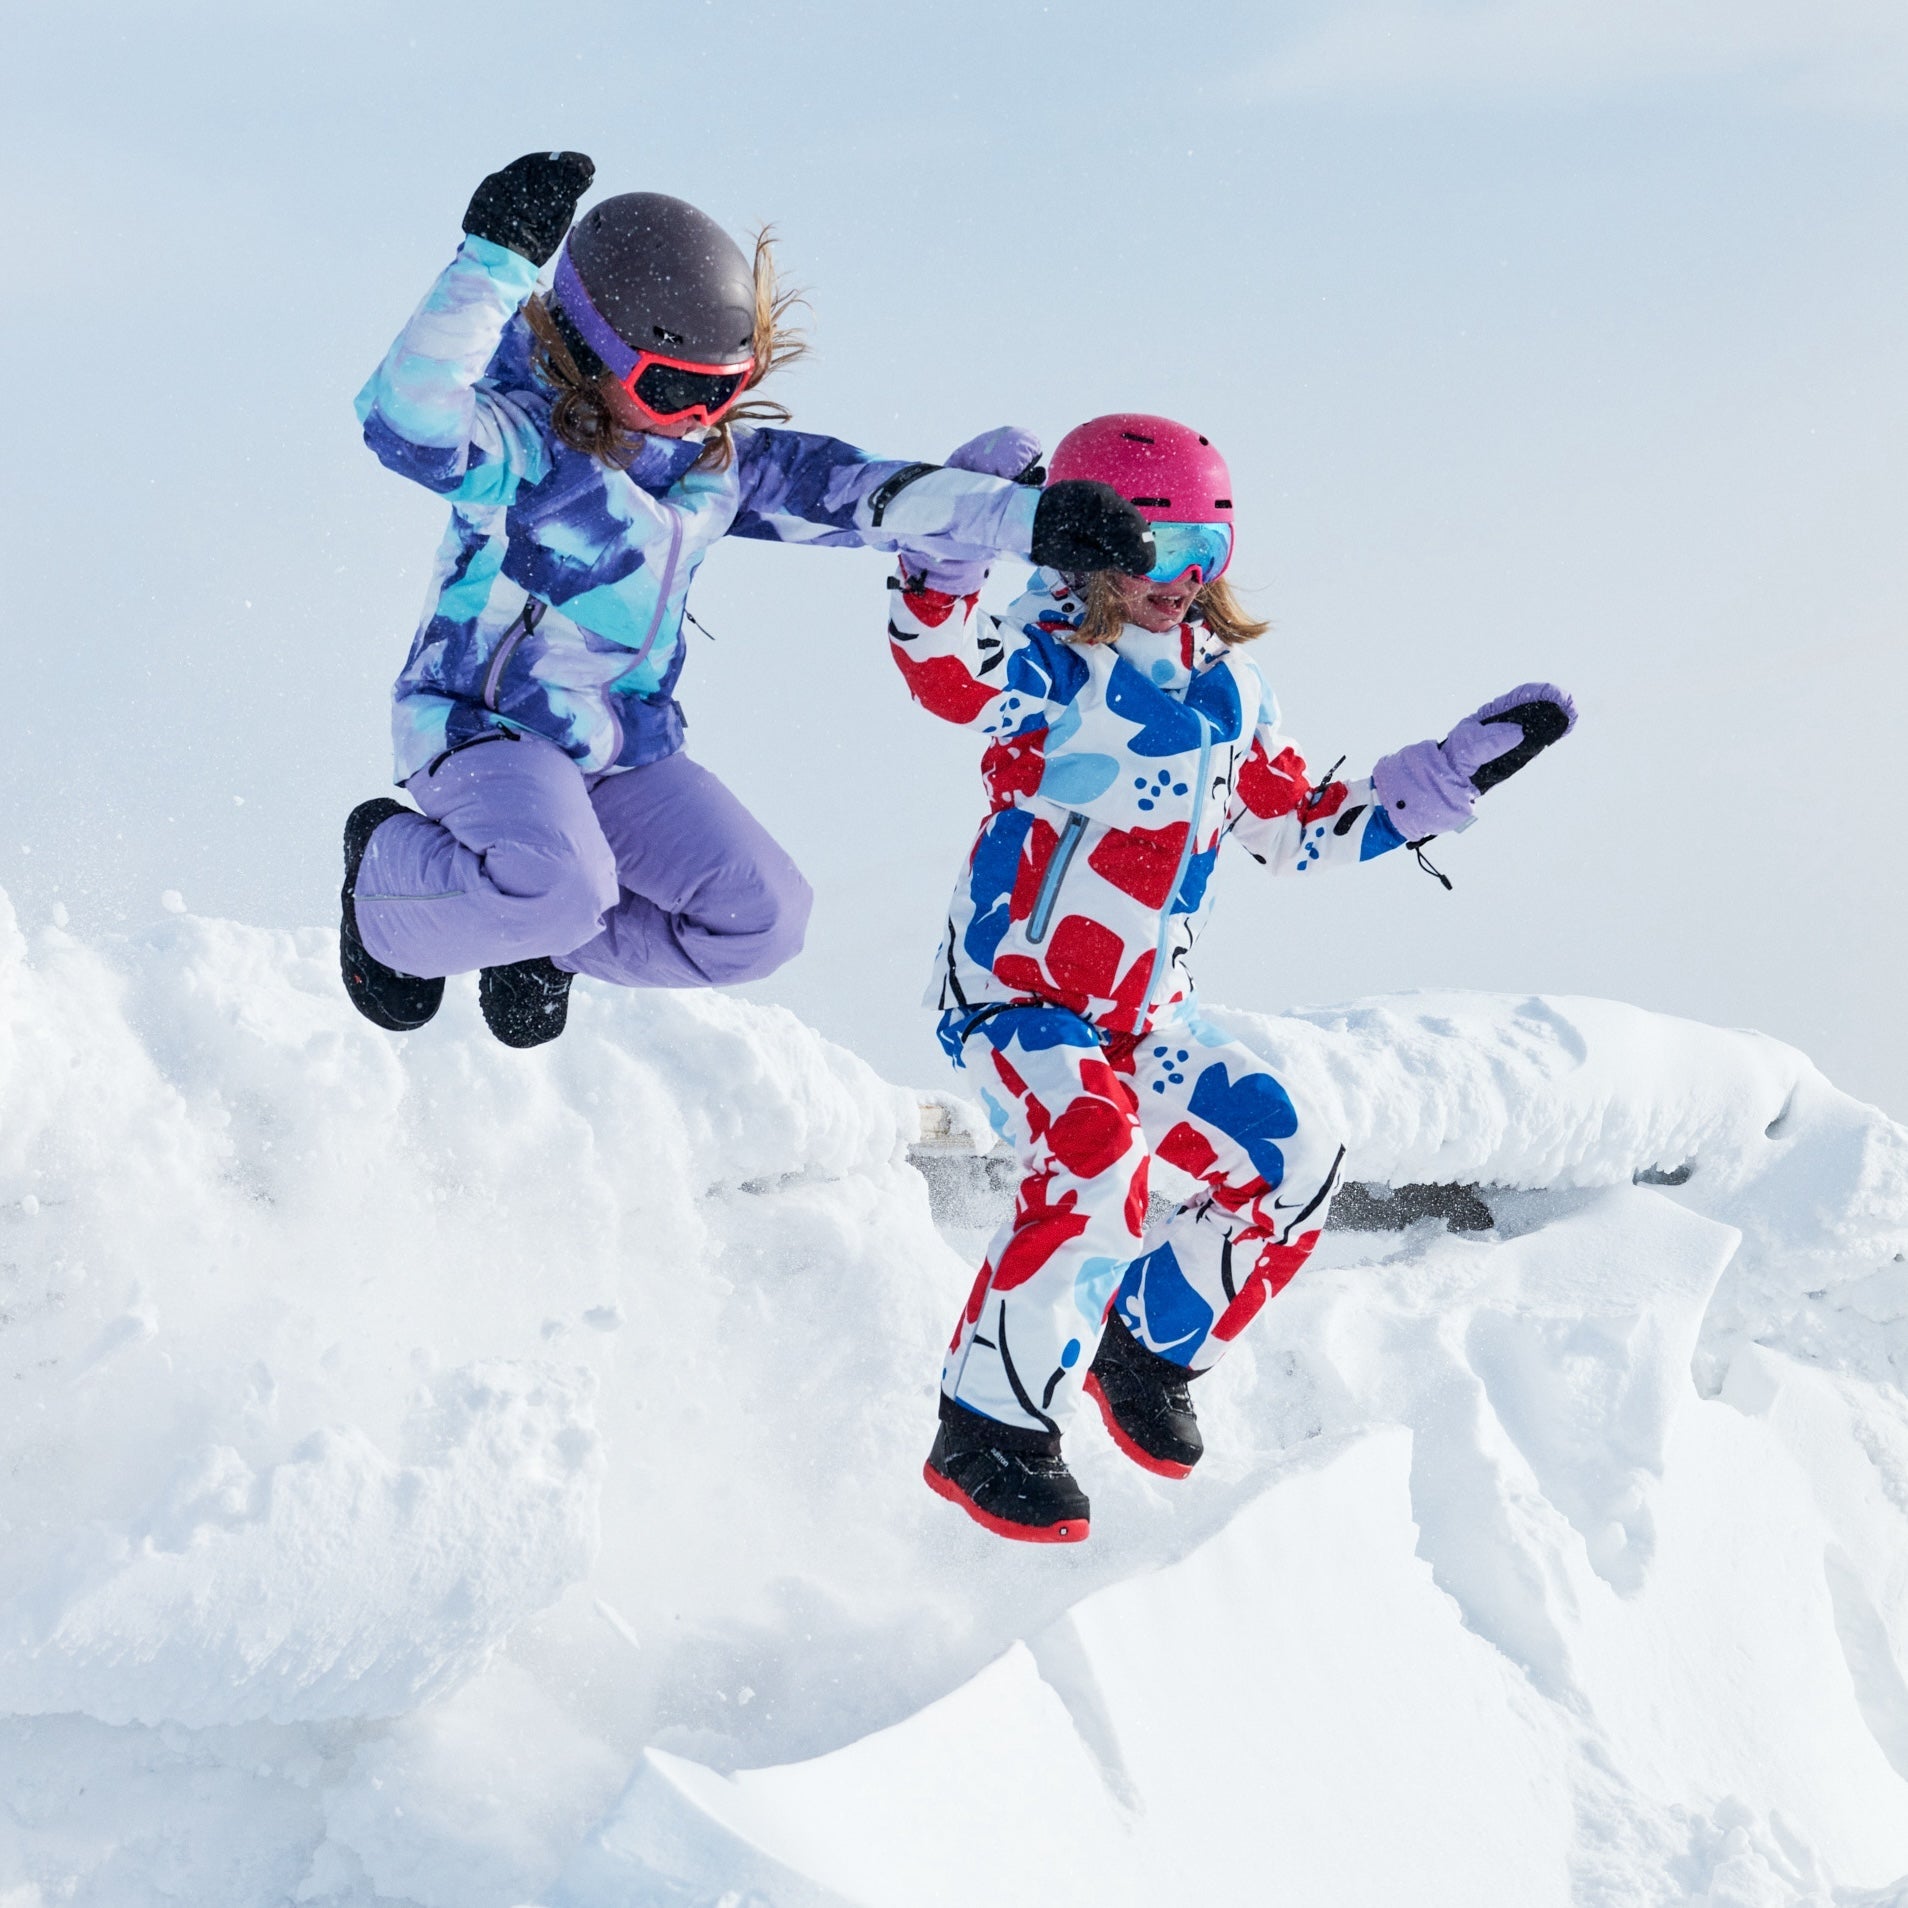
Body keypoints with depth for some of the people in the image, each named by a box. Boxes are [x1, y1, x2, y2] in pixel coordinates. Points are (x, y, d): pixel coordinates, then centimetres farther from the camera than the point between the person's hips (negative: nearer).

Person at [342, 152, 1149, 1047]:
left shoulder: (718, 461, 4)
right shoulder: (529, 442, -19)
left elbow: (866, 491, 4)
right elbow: (410, 422, -40)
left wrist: (1031, 517, -5)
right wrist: (495, 264, -47)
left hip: (627, 747, 7)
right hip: (482, 726, -7)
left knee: (762, 919, -6)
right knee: (560, 887, -36)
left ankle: (542, 944, 16)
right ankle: (385, 899, -2)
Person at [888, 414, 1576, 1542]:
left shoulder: (1229, 685, 6)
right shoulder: (1056, 669, -16)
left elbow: (1298, 824, 17)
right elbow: (950, 673, -40)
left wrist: (1445, 780, 13)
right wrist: (948, 559, -57)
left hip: (1148, 1014, 7)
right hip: (1013, 994, -7)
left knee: (1297, 1163, -1)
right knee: (1095, 1163, -33)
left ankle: (1151, 1347, 21)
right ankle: (991, 1430, -20)